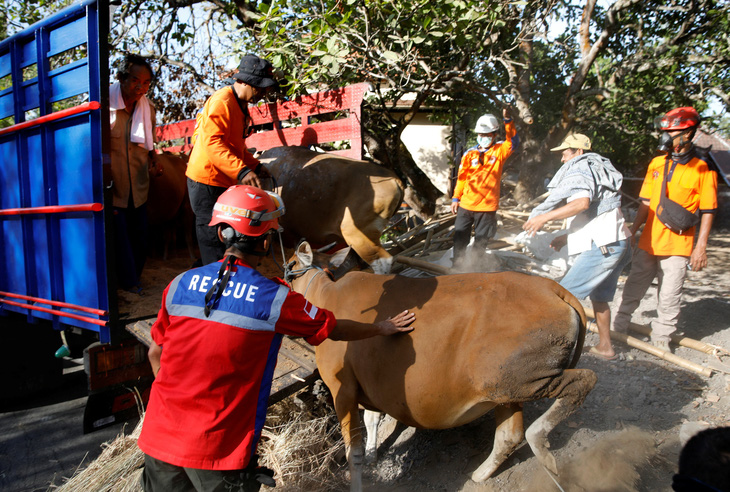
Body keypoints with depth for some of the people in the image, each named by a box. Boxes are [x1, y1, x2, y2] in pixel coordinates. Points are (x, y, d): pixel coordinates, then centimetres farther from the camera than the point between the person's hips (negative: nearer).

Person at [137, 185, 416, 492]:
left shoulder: (180, 284, -3)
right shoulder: (274, 299, -15)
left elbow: (156, 354, 8)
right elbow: (336, 329, -2)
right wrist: (383, 327, 16)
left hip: (159, 439, 5)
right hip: (218, 450, -4)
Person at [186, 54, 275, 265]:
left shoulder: (240, 104, 15)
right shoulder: (222, 101, -17)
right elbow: (213, 143, -29)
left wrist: (255, 165, 13)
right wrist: (242, 170, -38)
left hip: (222, 181, 10)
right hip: (206, 181, -10)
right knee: (214, 238, -5)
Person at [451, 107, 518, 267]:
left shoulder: (499, 151, 0)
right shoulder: (470, 153, 4)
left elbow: (513, 142, -20)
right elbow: (461, 177, 8)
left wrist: (508, 121, -32)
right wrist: (455, 198, 6)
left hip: (487, 206, -2)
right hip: (466, 205, 2)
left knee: (481, 242, 8)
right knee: (460, 239, 10)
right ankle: (457, 266, 25)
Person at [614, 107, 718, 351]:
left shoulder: (702, 170, -5)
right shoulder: (656, 164, 7)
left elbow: (707, 212, -4)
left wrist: (701, 246, -8)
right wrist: (633, 230, 9)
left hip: (678, 246, -4)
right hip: (649, 242, 4)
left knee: (669, 298, 4)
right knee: (633, 289, 12)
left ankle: (661, 339, 20)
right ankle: (618, 328, 26)